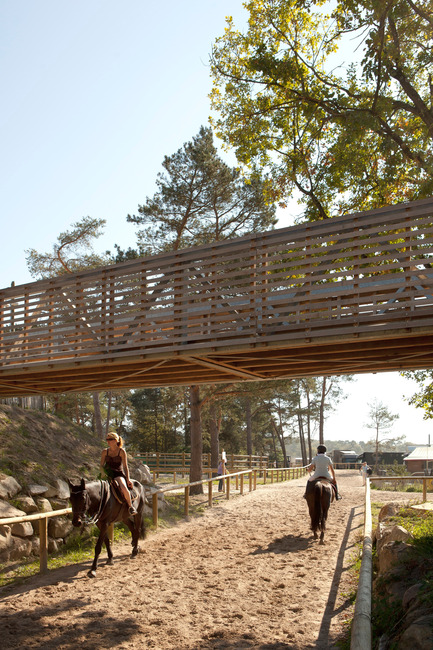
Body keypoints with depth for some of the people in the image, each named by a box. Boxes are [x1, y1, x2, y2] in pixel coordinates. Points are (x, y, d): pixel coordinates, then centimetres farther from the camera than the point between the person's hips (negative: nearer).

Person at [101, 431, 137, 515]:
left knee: (124, 489, -31)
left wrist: (128, 479, -5)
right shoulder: (105, 452, 11)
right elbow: (101, 465, 14)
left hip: (119, 474, -3)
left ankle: (131, 506, -7)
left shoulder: (121, 451, 2)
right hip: (108, 475, 3)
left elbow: (125, 466, 2)